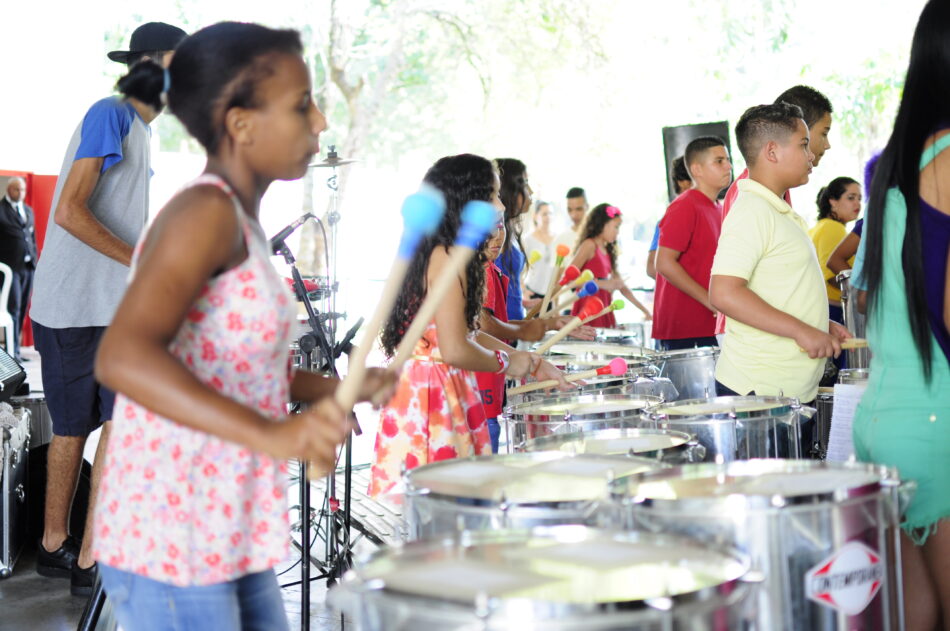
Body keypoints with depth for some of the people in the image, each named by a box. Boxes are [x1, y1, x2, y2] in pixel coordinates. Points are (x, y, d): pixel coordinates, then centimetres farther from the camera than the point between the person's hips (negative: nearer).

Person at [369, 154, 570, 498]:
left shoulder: (440, 254, 15)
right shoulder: (447, 258, -16)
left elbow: (467, 333, 21)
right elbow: (455, 350, -22)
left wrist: (533, 364, 19)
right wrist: (506, 363, -4)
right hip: (434, 395, -10)